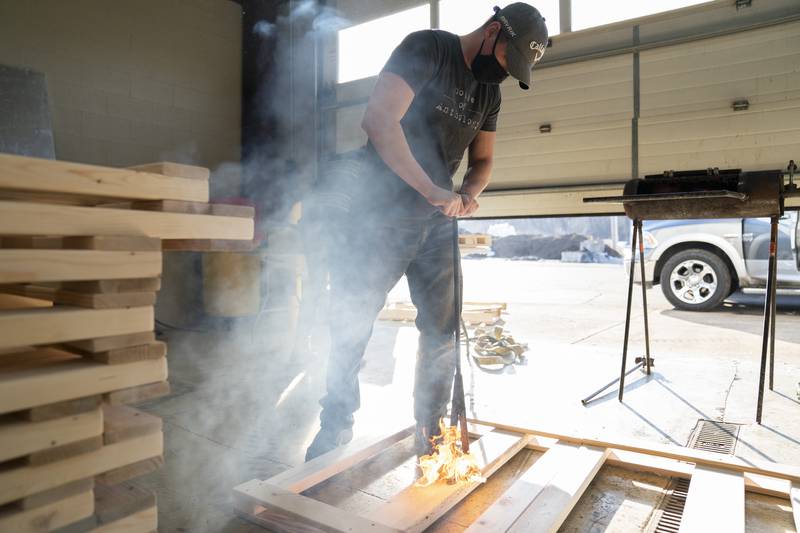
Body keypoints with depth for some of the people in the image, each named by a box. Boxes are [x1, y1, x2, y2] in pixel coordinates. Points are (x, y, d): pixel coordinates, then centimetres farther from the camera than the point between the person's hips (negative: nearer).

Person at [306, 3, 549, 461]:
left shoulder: (490, 93, 12)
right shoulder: (426, 49, -9)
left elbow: (483, 161, 19)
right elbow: (380, 122, -22)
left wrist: (469, 195, -5)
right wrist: (433, 191, -26)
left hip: (437, 224, 7)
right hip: (379, 216, -6)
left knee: (443, 332, 6)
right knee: (351, 329, 3)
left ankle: (431, 435, 24)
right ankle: (335, 428, 25)